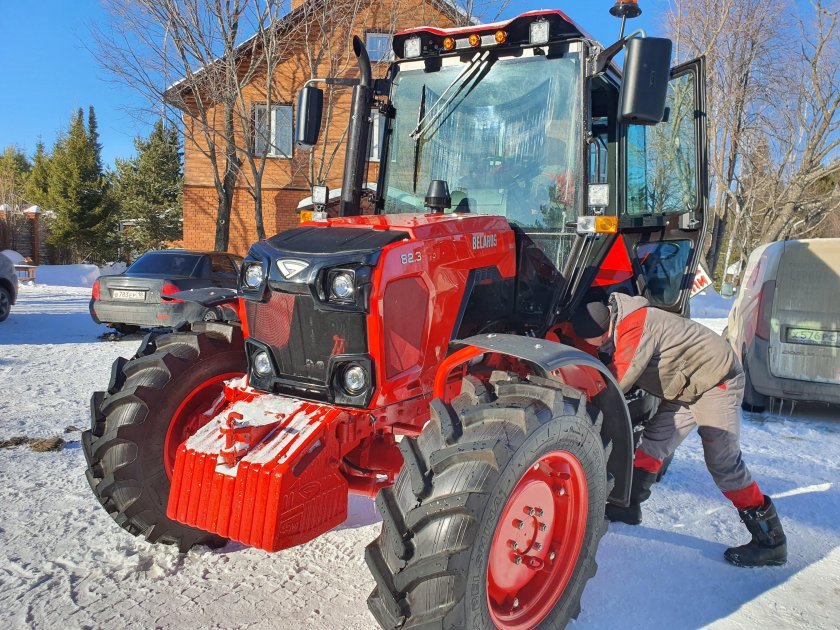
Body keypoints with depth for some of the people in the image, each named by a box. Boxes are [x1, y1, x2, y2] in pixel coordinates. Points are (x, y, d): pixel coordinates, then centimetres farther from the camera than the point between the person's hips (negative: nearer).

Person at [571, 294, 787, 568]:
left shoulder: (635, 328, -30)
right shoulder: (618, 327, 1)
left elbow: (616, 382, -29)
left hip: (716, 380, -9)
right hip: (685, 388, 10)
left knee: (723, 462, -10)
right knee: (653, 443, 4)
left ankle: (770, 540, -1)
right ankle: (627, 506, 13)